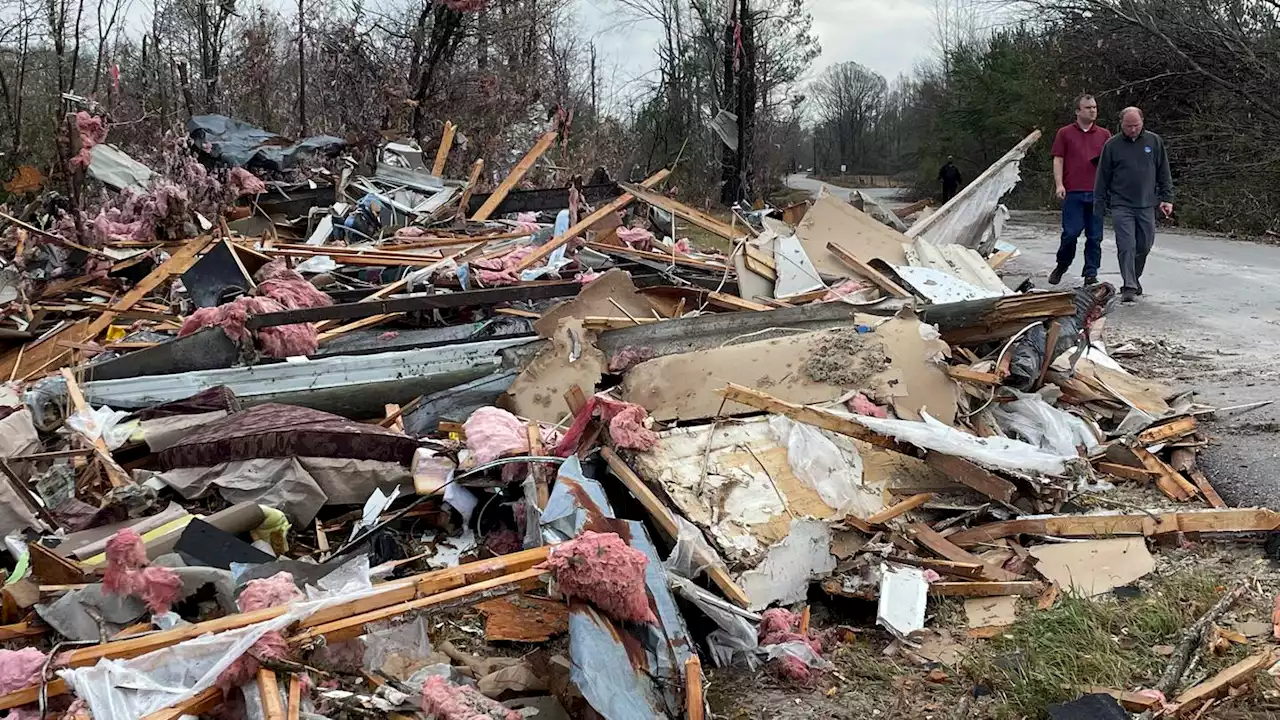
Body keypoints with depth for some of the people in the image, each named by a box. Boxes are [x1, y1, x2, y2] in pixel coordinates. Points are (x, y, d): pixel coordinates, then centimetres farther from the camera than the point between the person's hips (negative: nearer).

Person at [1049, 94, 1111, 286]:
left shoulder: (1104, 135, 15)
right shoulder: (1065, 133, 8)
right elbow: (1058, 160, 5)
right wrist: (1059, 184, -6)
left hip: (1097, 192, 2)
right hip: (1073, 192, -2)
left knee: (1095, 236, 2)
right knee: (1070, 233, -5)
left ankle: (1091, 274, 8)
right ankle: (1061, 266, 17)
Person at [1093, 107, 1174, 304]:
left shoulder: (1155, 142, 6)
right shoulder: (1112, 145, 1)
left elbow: (1164, 173, 11)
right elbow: (1102, 177, 5)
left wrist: (1167, 198, 5)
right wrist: (1099, 205, 3)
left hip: (1147, 206, 2)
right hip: (1121, 206, -2)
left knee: (1144, 246, 9)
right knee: (1126, 247, -9)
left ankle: (1134, 279, 28)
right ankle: (1129, 288, -8)